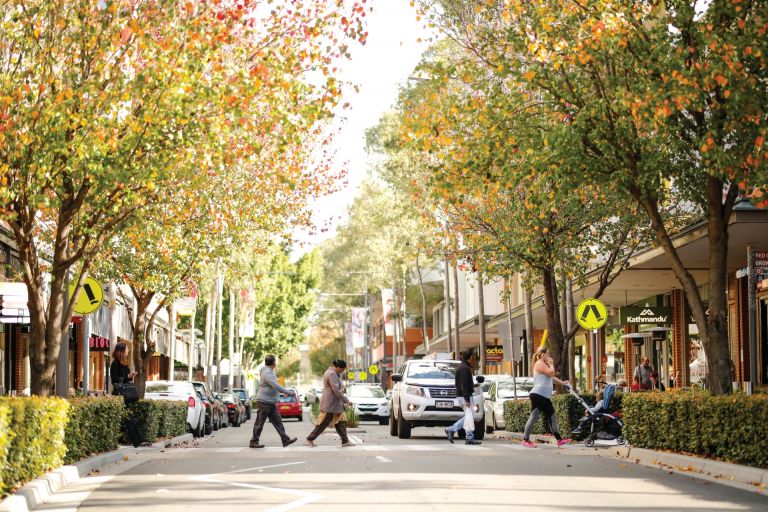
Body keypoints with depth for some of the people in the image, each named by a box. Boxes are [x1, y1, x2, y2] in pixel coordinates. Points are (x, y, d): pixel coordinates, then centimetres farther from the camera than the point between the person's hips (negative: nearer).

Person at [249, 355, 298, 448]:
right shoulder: (267, 373, -17)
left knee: (277, 422, 6)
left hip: (271, 402, 10)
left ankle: (285, 440, 6)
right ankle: (254, 442, 3)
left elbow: (275, 387, 23)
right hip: (264, 401, -10)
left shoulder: (270, 372, 16)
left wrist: (288, 391, 20)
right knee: (260, 423, -3)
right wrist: (289, 393, -18)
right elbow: (276, 386, -24)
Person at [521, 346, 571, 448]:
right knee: (533, 418, -10)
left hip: (545, 397, 11)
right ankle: (526, 440, -6)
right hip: (538, 395, -11)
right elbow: (551, 373, -19)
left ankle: (559, 440, 14)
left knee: (553, 417, 10)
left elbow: (552, 377, 34)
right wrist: (551, 364, -3)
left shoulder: (544, 365, 24)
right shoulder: (539, 364, -9)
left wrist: (562, 383, 38)